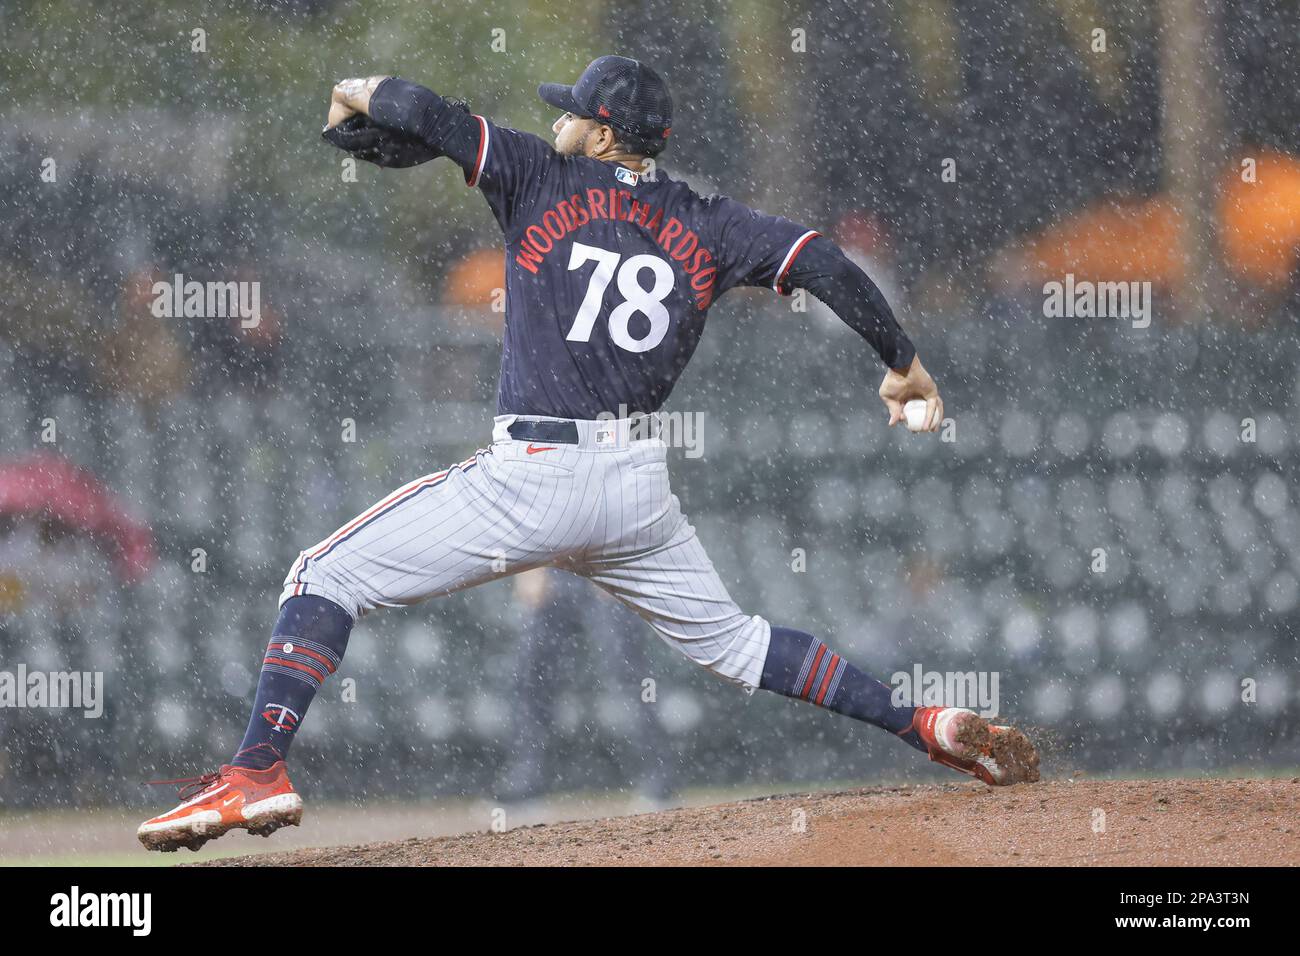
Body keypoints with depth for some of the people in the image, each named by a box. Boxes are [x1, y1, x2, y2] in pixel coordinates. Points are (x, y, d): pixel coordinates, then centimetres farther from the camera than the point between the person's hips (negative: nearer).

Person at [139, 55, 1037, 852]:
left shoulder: (546, 180, 0)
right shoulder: (708, 226, 10)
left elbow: (423, 115, -10)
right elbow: (824, 263, 3)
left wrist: (364, 95, 12)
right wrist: (905, 362, 13)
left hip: (531, 483, -5)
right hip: (639, 490, 5)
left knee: (326, 578, 2)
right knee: (728, 638, 25)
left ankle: (258, 770, -13)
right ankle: (925, 724, 17)